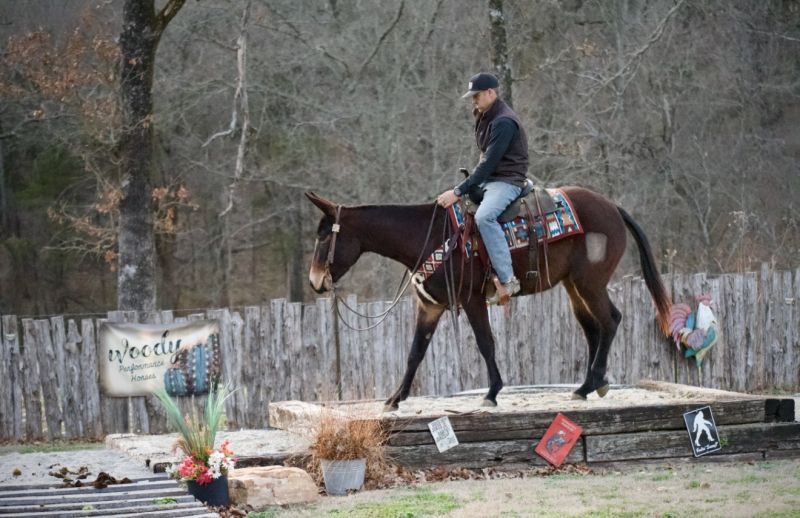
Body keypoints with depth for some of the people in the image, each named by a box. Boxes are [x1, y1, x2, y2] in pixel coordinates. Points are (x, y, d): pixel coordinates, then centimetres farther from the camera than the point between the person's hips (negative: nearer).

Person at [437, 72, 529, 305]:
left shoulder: (504, 122, -18)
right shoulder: (486, 118, 14)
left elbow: (489, 163, -23)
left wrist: (459, 191, -24)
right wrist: (459, 189, 7)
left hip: (507, 181, -11)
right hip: (488, 179, 11)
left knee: (484, 216, -36)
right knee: (447, 208, 9)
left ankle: (506, 279, -36)